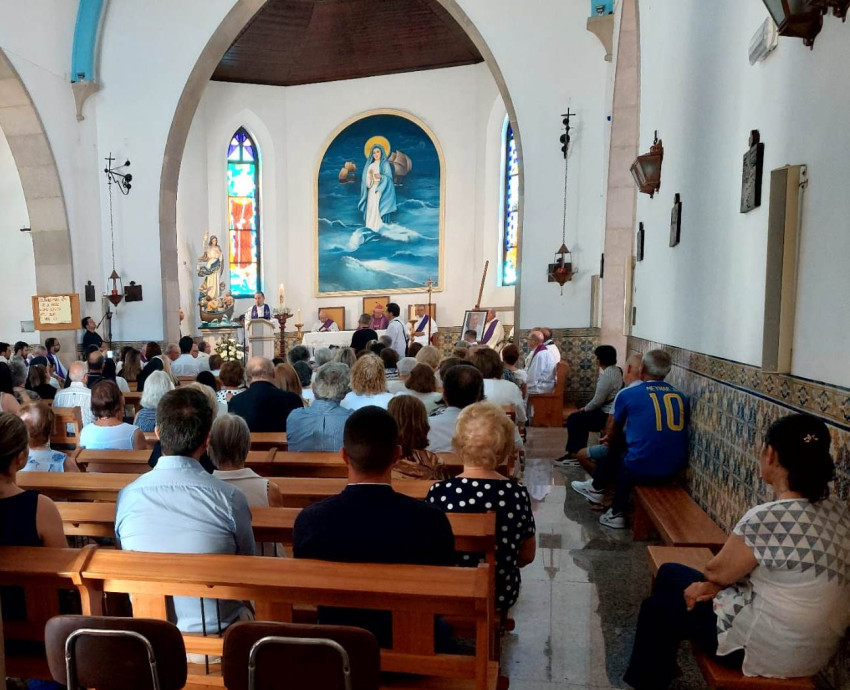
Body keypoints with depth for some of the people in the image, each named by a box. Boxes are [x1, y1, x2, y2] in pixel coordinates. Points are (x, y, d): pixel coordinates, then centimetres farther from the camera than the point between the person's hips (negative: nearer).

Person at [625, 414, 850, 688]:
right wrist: (716, 584, -2)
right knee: (670, 573, 20)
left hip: (769, 649, -8)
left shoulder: (769, 518, -31)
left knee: (656, 609, 14)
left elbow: (716, 571, -14)